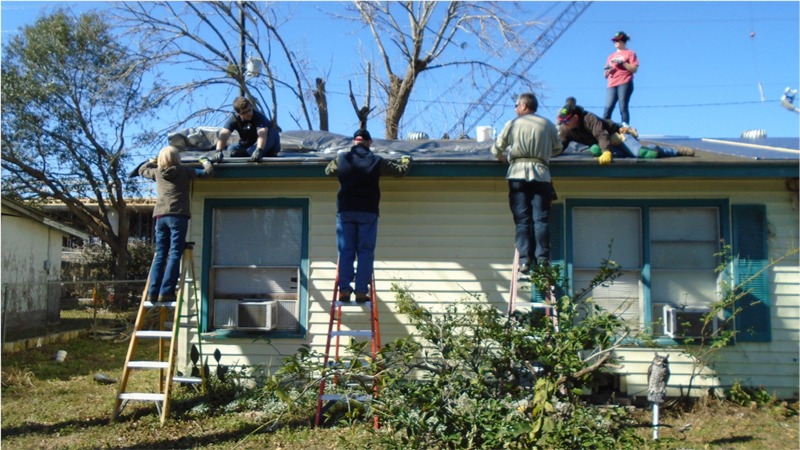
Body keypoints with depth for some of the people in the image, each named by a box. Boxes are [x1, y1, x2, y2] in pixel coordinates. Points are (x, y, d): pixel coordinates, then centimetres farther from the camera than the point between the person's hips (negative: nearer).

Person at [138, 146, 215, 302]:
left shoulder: (156, 172, 17)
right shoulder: (184, 171, 5)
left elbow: (142, 169, 38)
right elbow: (209, 172, 11)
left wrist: (153, 161, 51)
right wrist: (205, 161, 30)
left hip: (160, 216, 5)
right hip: (178, 216, -5)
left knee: (160, 255, 7)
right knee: (174, 255, -7)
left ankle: (153, 293, 1)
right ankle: (166, 292, -15)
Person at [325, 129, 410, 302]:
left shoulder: (341, 158, 6)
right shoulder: (376, 161, 3)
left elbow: (328, 171, 26)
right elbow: (401, 171, 12)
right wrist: (406, 161, 33)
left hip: (345, 211, 2)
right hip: (368, 212, -1)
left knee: (345, 252, 5)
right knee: (365, 253, 1)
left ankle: (344, 290, -1)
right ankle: (361, 292, -3)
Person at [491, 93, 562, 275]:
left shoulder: (513, 123, 9)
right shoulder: (548, 124, 13)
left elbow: (496, 148, 9)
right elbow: (558, 149, 20)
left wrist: (503, 158, 29)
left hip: (518, 173, -1)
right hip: (541, 173, 1)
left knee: (522, 220, -1)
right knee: (541, 219, -1)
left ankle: (525, 259, -9)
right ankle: (542, 258, -10)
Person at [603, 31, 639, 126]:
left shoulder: (630, 53, 12)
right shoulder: (611, 56, 26)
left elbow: (634, 69, -2)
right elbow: (605, 75, 24)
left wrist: (622, 62, -10)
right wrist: (607, 69, 2)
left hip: (625, 84, -4)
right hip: (611, 85, 4)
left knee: (623, 108, -14)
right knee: (608, 108, -11)